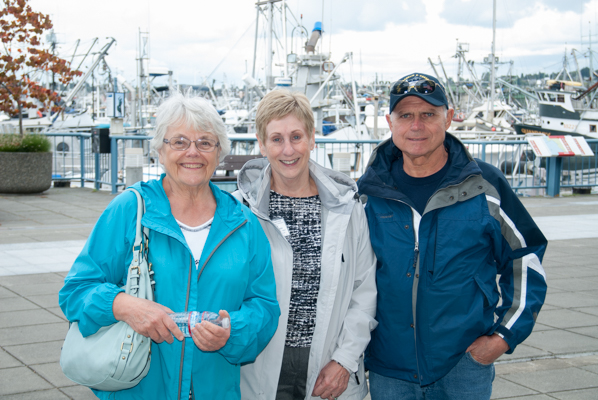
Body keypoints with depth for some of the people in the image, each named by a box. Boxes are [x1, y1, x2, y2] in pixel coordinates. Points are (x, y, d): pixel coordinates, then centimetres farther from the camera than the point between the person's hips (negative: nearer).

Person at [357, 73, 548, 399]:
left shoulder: (484, 186, -5)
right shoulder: (370, 191, -1)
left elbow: (525, 257, 3)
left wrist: (506, 336, -3)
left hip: (465, 364, -1)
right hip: (387, 368, 2)